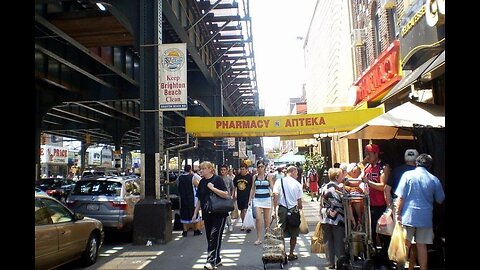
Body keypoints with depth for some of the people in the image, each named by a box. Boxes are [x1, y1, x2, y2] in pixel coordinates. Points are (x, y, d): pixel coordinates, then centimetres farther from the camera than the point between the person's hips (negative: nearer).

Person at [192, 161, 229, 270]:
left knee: (215, 236, -10)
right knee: (209, 237, 9)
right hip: (207, 214, 6)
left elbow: (226, 195, -16)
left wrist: (212, 188, -21)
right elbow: (199, 200, 15)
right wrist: (195, 213, 12)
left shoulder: (217, 179, -9)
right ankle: (217, 259, 22)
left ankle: (211, 261, -9)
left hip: (219, 213, -6)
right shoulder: (202, 182, 9)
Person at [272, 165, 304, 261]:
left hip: (282, 209, 0)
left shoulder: (279, 181, -1)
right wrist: (300, 207, 21)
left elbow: (275, 196, -9)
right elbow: (299, 199, 3)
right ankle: (291, 254, 19)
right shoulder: (297, 184, -1)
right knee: (293, 234, 13)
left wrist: (274, 209, -6)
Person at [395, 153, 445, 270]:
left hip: (408, 216, -1)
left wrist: (398, 213, -2)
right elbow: (440, 200, 12)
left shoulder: (408, 175, -5)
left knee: (405, 245, 6)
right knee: (422, 246, 10)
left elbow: (400, 197, -9)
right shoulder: (434, 180, 0)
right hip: (425, 217, 2)